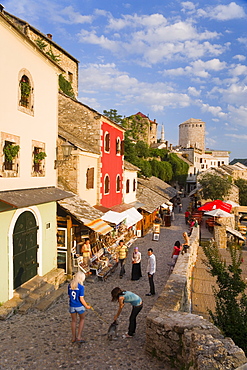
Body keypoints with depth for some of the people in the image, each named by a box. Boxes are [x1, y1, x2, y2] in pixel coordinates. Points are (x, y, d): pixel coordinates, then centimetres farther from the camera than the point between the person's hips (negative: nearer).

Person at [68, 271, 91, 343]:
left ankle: (74, 338, 31)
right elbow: (81, 299, -17)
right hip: (79, 306, -4)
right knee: (82, 319, 20)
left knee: (73, 320, 21)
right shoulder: (81, 287, -19)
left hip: (72, 306, 4)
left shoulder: (70, 285, -3)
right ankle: (79, 337, 17)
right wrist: (87, 306, -3)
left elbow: (69, 296, 7)